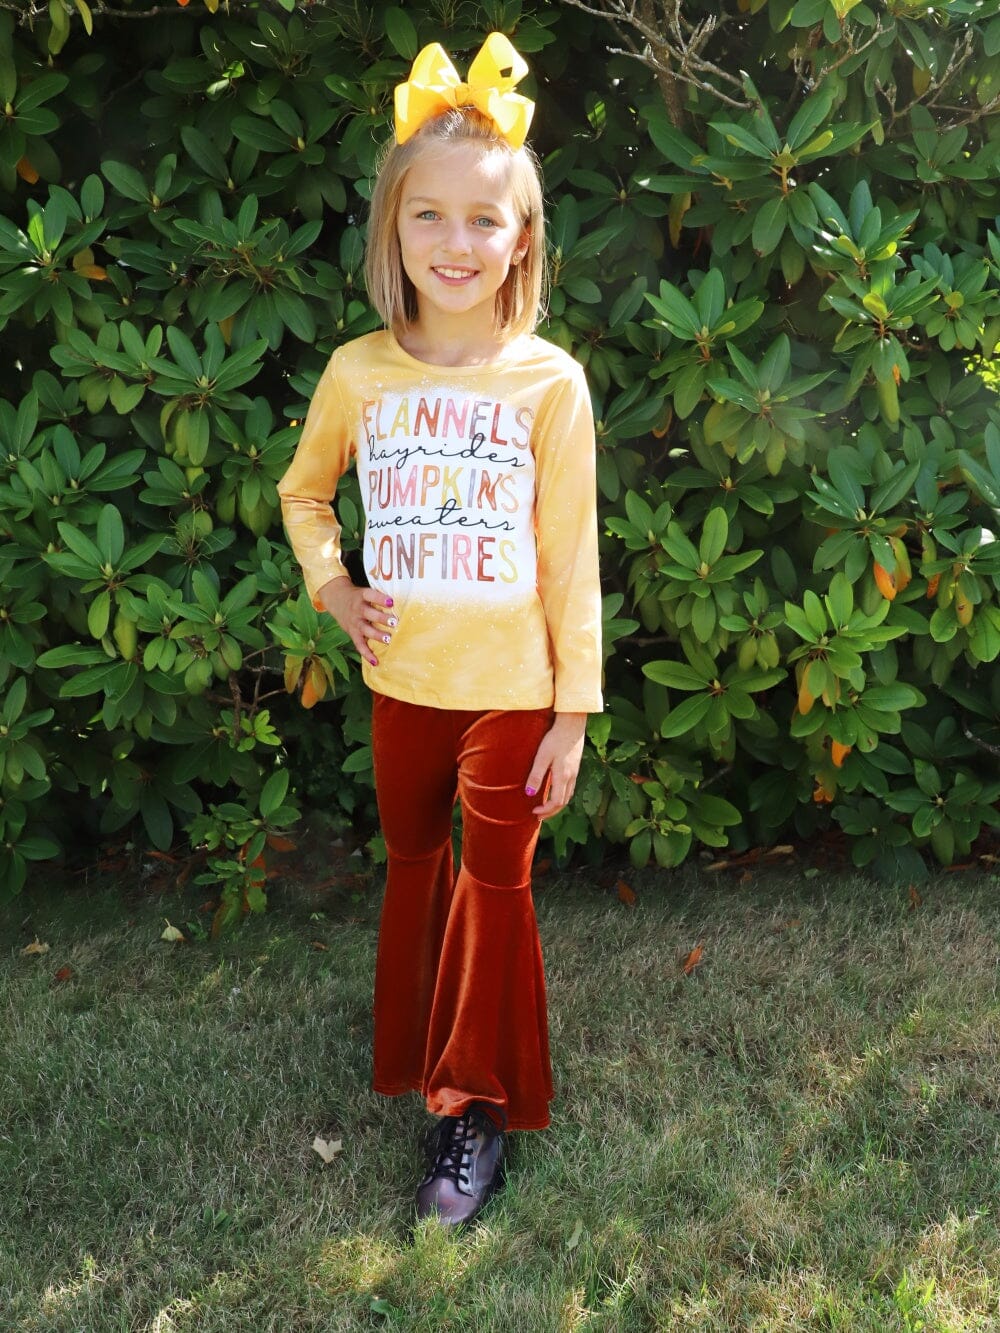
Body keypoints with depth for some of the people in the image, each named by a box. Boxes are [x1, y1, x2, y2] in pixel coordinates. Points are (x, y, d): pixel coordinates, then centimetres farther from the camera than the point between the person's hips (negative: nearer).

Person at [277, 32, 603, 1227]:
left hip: (510, 690, -3)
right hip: (400, 681, 4)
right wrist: (332, 589, -2)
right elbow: (303, 492, 14)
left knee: (494, 884, 6)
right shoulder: (358, 373, -5)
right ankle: (418, 1059, 43)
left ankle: (477, 1105, 23)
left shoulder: (548, 382, -12)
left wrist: (573, 712, -8)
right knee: (413, 865, 20)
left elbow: (571, 559, -9)